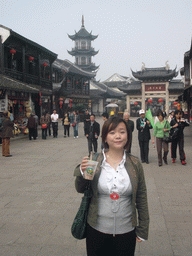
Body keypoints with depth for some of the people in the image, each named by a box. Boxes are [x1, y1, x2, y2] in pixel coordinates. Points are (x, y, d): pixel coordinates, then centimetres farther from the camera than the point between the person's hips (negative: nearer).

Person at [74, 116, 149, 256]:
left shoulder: (134, 164, -4)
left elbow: (141, 198, 3)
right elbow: (80, 190, 3)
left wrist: (142, 230, 5)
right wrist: (82, 172, -17)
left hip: (126, 231, 1)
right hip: (97, 229, 0)